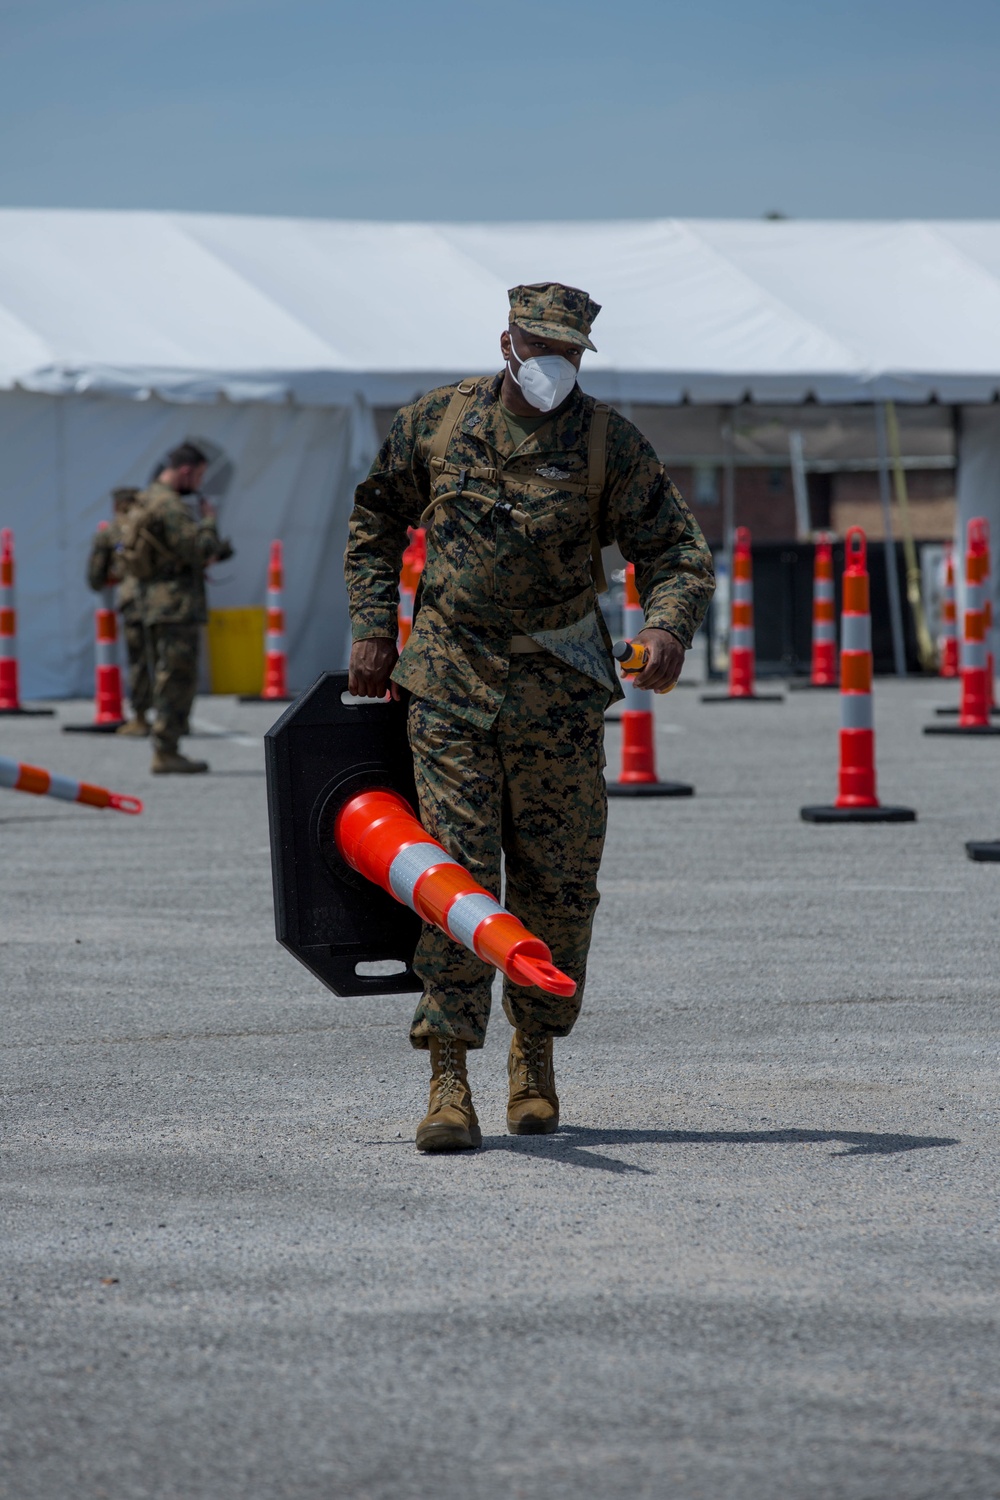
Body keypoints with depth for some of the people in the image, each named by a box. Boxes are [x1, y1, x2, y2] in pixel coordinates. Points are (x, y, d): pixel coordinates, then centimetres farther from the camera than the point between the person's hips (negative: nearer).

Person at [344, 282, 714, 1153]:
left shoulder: (608, 443, -3)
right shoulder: (437, 422, 2)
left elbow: (676, 548, -5)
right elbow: (378, 518, 16)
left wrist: (669, 626, -25)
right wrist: (373, 630, 10)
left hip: (559, 689, 0)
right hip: (450, 680, 0)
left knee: (558, 880, 6)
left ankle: (535, 1057, 24)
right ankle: (449, 1079, -7)